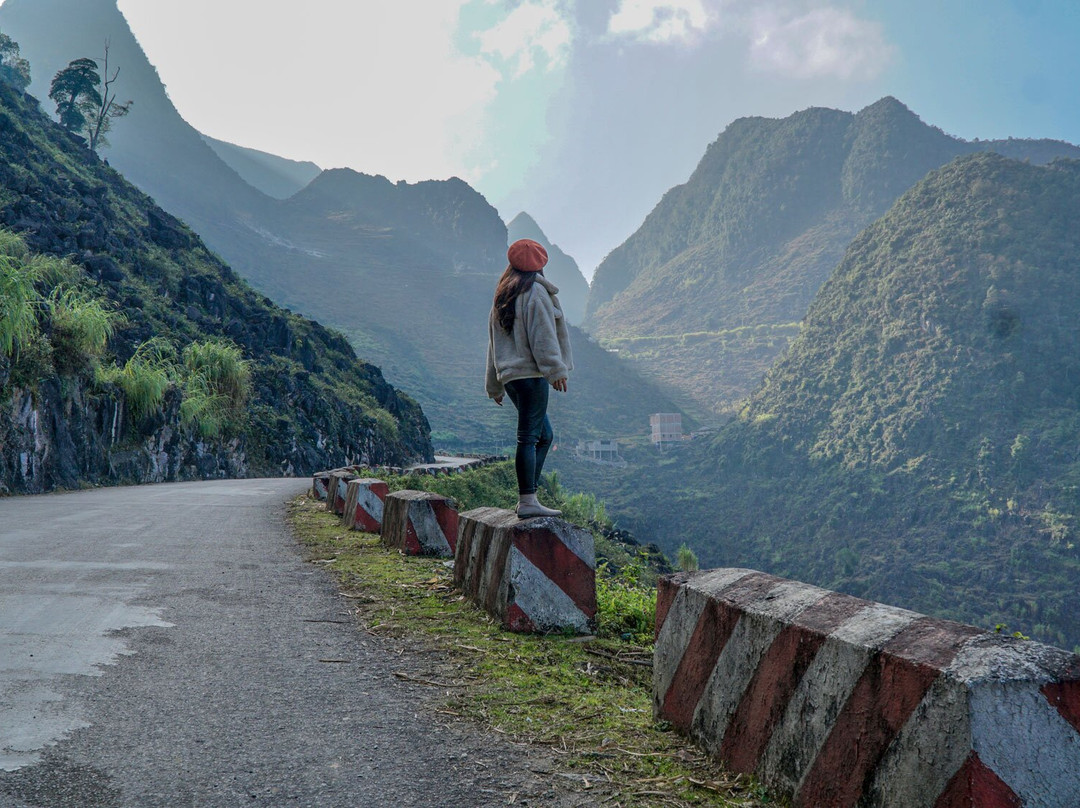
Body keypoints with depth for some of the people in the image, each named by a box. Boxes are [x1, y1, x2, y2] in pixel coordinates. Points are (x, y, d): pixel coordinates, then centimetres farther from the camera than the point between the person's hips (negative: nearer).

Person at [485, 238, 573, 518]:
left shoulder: (502, 296, 21)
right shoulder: (535, 292, -5)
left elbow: (494, 341, 23)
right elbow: (542, 336, -14)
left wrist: (494, 386, 26)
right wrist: (555, 370, -15)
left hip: (510, 374, 9)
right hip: (531, 373, -9)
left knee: (544, 435, 15)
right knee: (529, 436, -9)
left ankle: (528, 496, 12)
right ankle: (527, 501, -11)